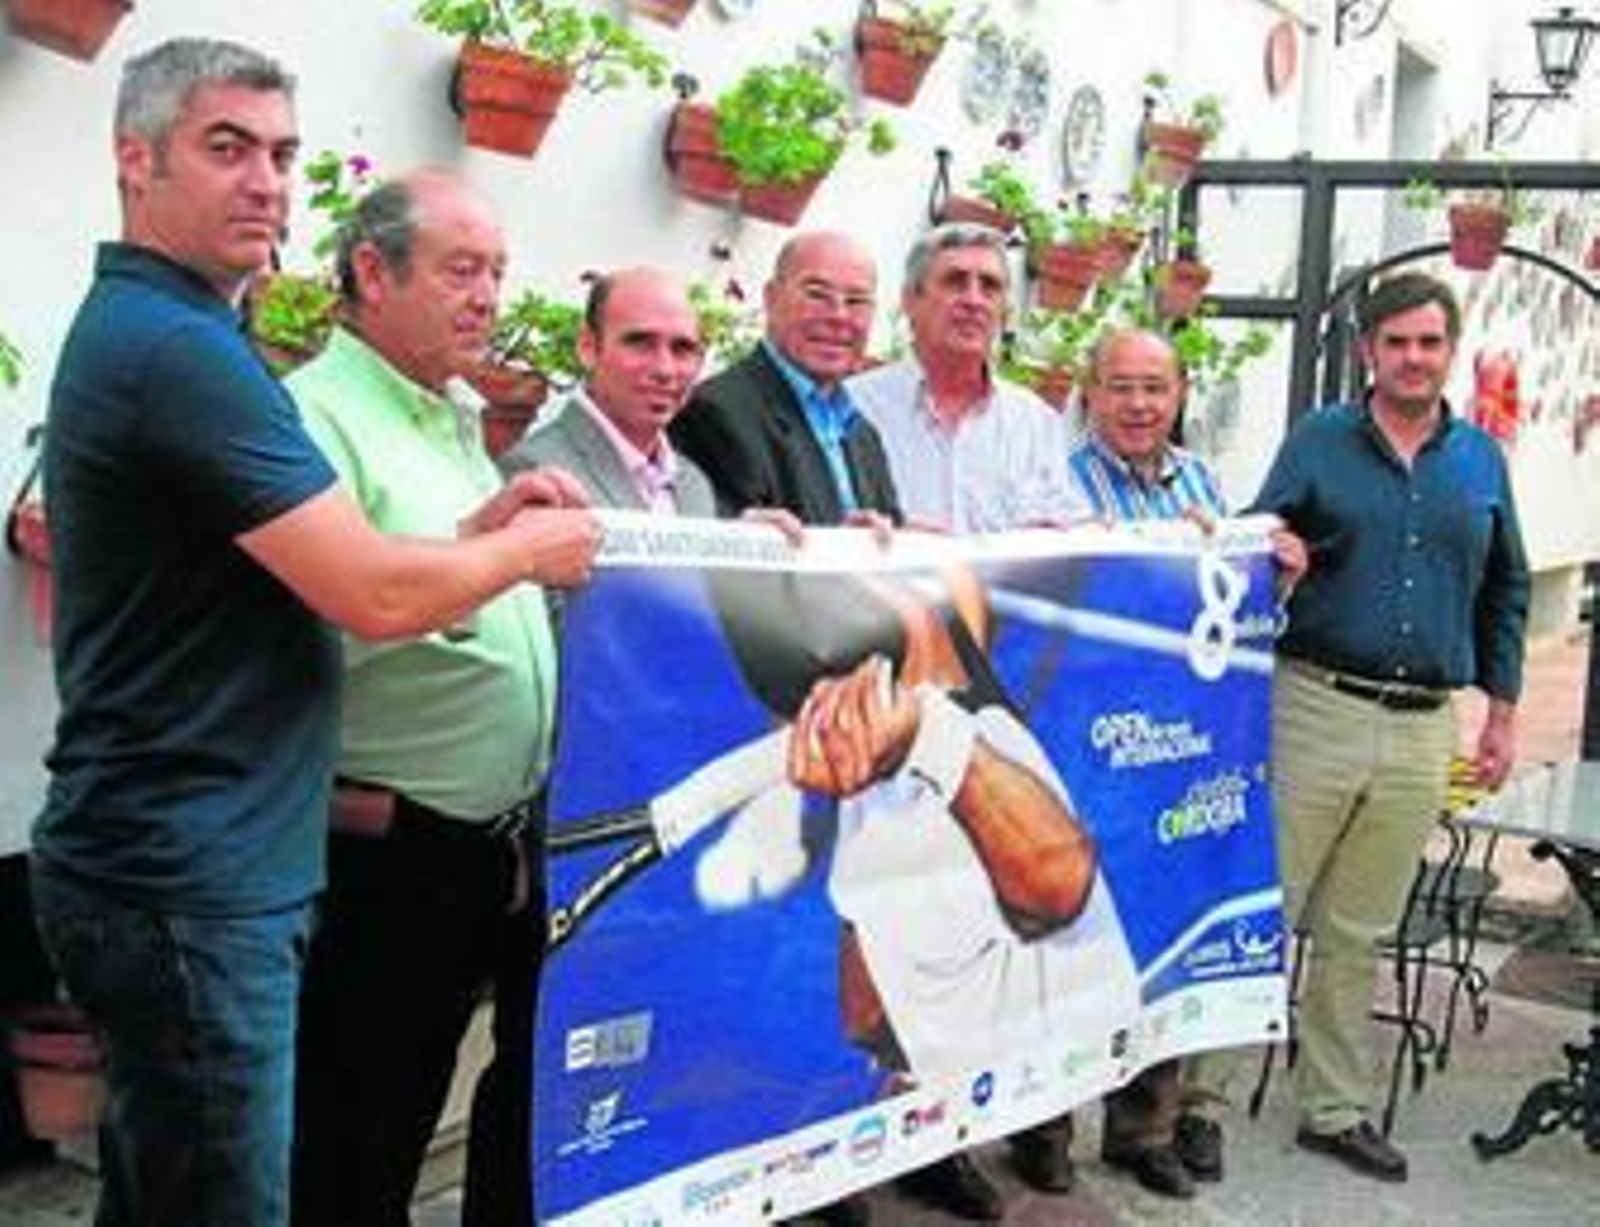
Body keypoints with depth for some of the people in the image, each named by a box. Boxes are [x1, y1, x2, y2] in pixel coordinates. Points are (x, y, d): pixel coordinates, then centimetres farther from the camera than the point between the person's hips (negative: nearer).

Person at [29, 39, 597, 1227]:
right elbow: (374, 595, -21)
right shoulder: (177, 349, -18)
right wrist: (527, 552, -4)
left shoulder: (141, 331, 14)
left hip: (175, 866, 10)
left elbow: (292, 571, 17)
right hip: (190, 882, -10)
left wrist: (474, 533, 7)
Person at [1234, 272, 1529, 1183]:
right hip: (1317, 707, -3)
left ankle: (1337, 1110, 23)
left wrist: (1503, 711, 15)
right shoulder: (1318, 443, 0)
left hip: (1423, 729, 3)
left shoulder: (1482, 459, 10)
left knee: (1359, 935, 13)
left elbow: (1506, 591, 17)